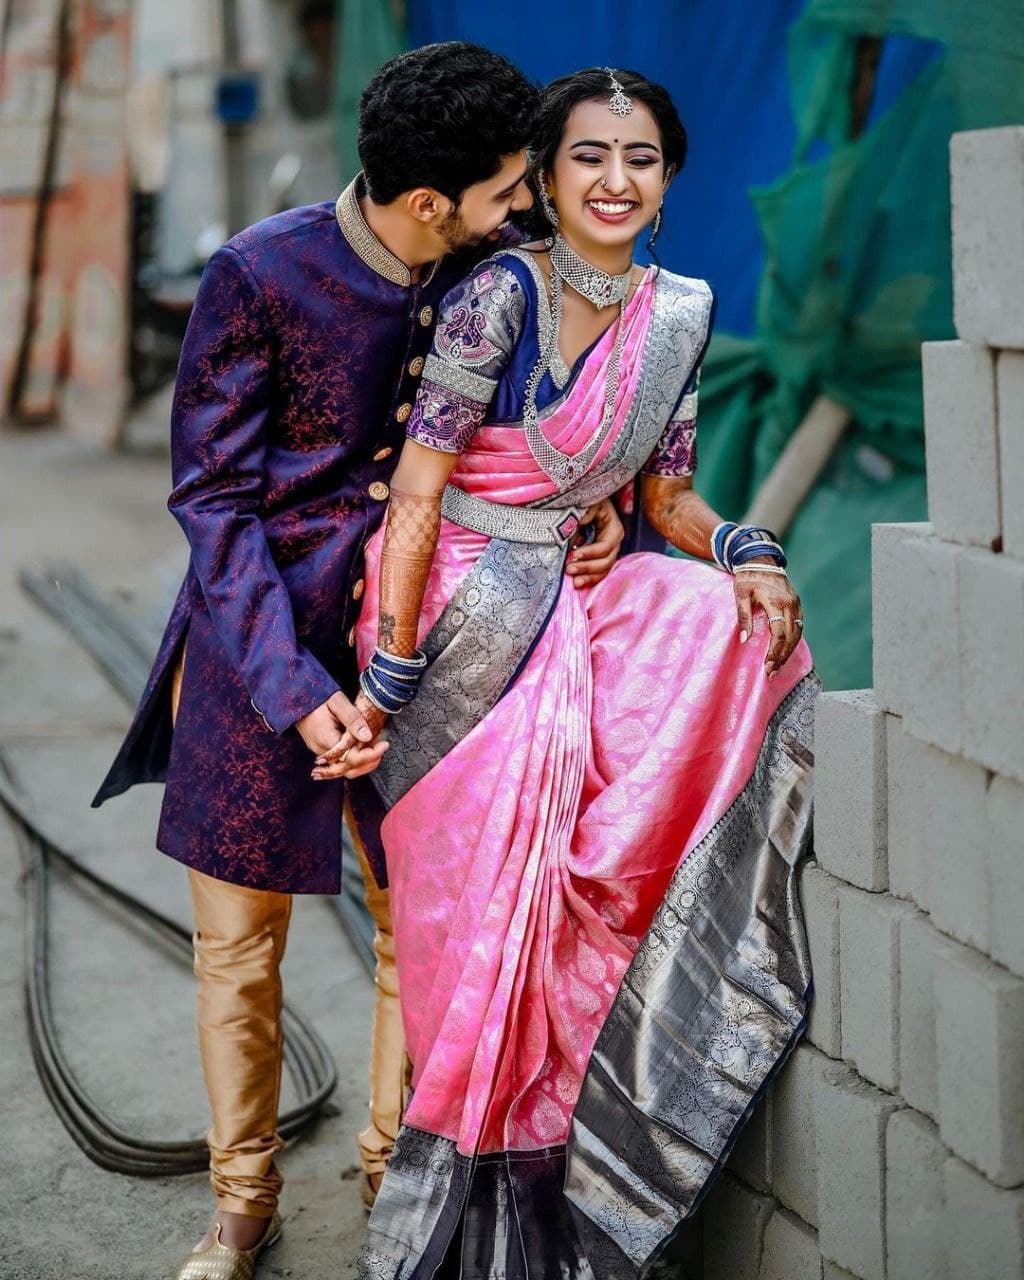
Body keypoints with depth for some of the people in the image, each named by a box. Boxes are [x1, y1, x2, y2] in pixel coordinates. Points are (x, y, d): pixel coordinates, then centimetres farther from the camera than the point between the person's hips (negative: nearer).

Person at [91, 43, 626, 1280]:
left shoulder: (489, 269, -5)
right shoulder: (259, 275, -17)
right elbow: (212, 495, -13)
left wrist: (595, 501, -11)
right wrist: (294, 691, -20)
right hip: (264, 632, -3)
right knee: (238, 940, 7)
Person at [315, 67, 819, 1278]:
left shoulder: (678, 312, 6)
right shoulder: (501, 294, -13)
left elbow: (666, 492, 13)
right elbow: (417, 491, -14)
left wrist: (742, 553, -8)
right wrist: (387, 679, -17)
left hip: (575, 604, 7)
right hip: (461, 614, -6)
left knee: (737, 627, -17)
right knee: (500, 879, -13)